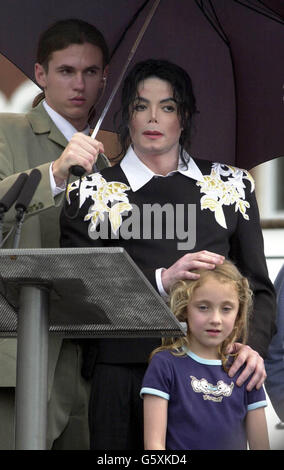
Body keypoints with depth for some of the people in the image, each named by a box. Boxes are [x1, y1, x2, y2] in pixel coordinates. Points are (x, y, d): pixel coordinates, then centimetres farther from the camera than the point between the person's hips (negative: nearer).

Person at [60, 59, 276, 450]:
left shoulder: (231, 185, 15)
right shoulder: (92, 193, 9)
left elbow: (258, 285, 15)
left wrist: (254, 345, -5)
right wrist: (162, 279, -13)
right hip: (125, 371, -1)